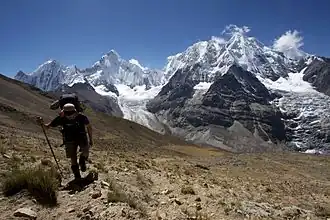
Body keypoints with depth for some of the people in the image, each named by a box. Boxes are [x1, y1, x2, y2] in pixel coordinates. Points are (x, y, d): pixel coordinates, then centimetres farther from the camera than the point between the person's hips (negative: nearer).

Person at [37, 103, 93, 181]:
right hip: (70, 140, 1)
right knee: (73, 158, -5)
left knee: (85, 152, -25)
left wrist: (91, 140, 1)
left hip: (82, 137, -1)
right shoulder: (61, 118, -18)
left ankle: (82, 161, 9)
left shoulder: (81, 117, -20)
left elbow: (89, 127, -4)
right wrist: (42, 123, -32)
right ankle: (77, 175, 14)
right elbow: (48, 126, -9)